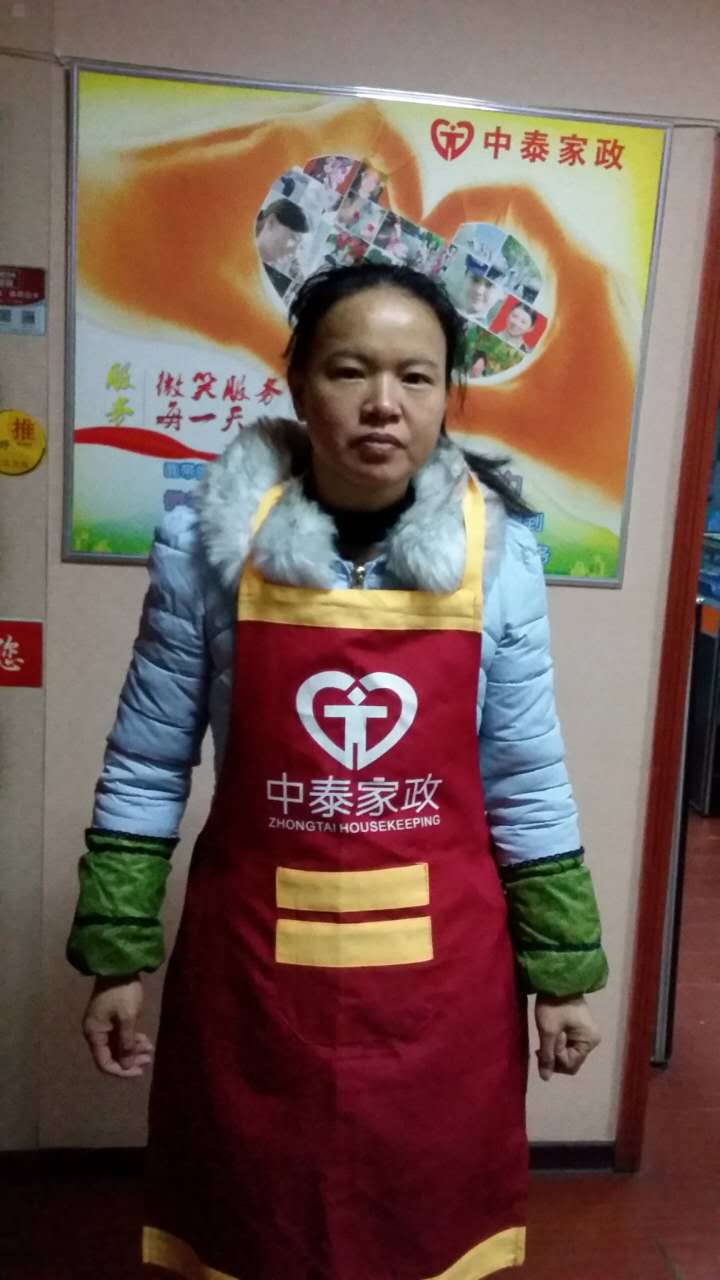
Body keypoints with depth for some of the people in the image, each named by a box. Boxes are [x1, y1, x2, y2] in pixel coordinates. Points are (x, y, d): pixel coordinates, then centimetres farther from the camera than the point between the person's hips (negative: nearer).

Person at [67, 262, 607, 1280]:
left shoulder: (495, 551, -8)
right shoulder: (206, 544, -10)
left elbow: (527, 782, -1)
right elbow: (147, 770, -2)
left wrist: (563, 968, 3)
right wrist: (117, 956, 0)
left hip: (443, 968, 1)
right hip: (253, 961, 0)